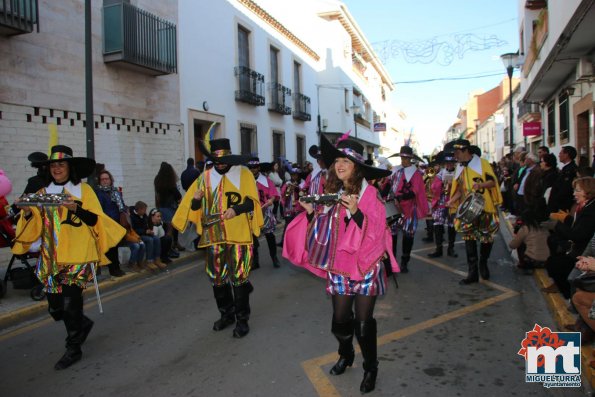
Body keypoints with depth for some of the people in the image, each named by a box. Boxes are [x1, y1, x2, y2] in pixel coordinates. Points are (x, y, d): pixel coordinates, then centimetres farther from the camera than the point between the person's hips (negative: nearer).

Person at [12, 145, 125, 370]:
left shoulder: (84, 190, 0)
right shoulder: (43, 194, 10)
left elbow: (96, 220, -7)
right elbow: (35, 228, 5)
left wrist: (77, 209, -22)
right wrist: (27, 213, -13)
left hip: (78, 257, -4)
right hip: (51, 260, 4)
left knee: (70, 303, -7)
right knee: (55, 308, 7)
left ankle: (73, 349, 13)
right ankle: (83, 324, 37)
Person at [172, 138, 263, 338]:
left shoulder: (244, 173, -1)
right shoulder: (205, 177, 8)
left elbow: (252, 201, -6)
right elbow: (195, 206, 10)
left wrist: (236, 209, -24)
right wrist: (196, 200, -14)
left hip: (238, 236, -4)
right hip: (214, 237, 4)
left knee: (239, 277, -1)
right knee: (217, 278, 11)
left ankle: (242, 319, 13)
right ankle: (227, 314, 30)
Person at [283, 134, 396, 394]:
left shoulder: (368, 193, -10)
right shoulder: (330, 192, 4)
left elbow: (376, 231, -17)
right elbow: (321, 231, 6)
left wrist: (356, 212, -29)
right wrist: (310, 212, -9)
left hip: (365, 267, -4)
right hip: (338, 268, 4)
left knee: (363, 323, 1)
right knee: (340, 321, 10)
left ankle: (371, 368, 26)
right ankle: (346, 355, 40)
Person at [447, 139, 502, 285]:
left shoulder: (482, 163, -5)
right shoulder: (459, 168, 10)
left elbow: (493, 182, -8)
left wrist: (480, 184, -27)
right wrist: (452, 200, -1)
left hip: (484, 207, -4)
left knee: (487, 238, 4)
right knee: (469, 239, 1)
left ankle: (483, 263, 30)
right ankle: (472, 273, 6)